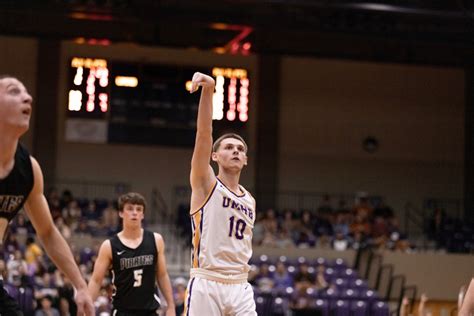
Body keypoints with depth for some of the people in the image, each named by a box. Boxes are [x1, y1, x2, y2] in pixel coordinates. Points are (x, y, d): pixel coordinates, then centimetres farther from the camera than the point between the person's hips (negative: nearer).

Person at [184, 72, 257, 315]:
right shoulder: (205, 183, 1)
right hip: (206, 284, -5)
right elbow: (204, 132, -14)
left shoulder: (250, 201, 17)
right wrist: (208, 91, -26)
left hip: (239, 287, 5)